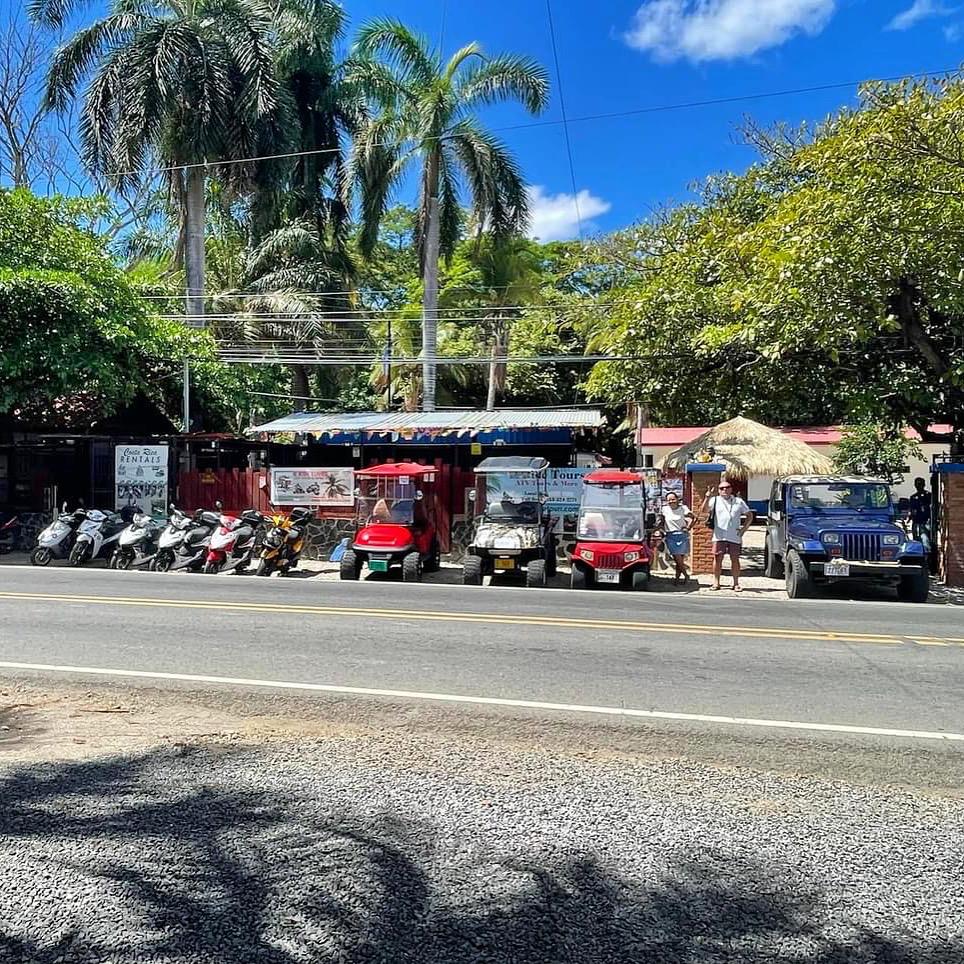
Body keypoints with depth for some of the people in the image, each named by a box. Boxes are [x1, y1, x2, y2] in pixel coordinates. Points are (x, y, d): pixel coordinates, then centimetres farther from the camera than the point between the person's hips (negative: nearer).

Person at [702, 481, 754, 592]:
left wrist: (743, 529, 3)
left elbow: (750, 516, 15)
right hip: (719, 536, -1)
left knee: (735, 559, 3)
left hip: (735, 537, 1)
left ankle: (736, 583, 9)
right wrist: (707, 498, -25)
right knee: (717, 559, -2)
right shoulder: (715, 500, 7)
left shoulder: (739, 501, 11)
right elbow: (705, 510, -9)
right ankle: (716, 583, 6)